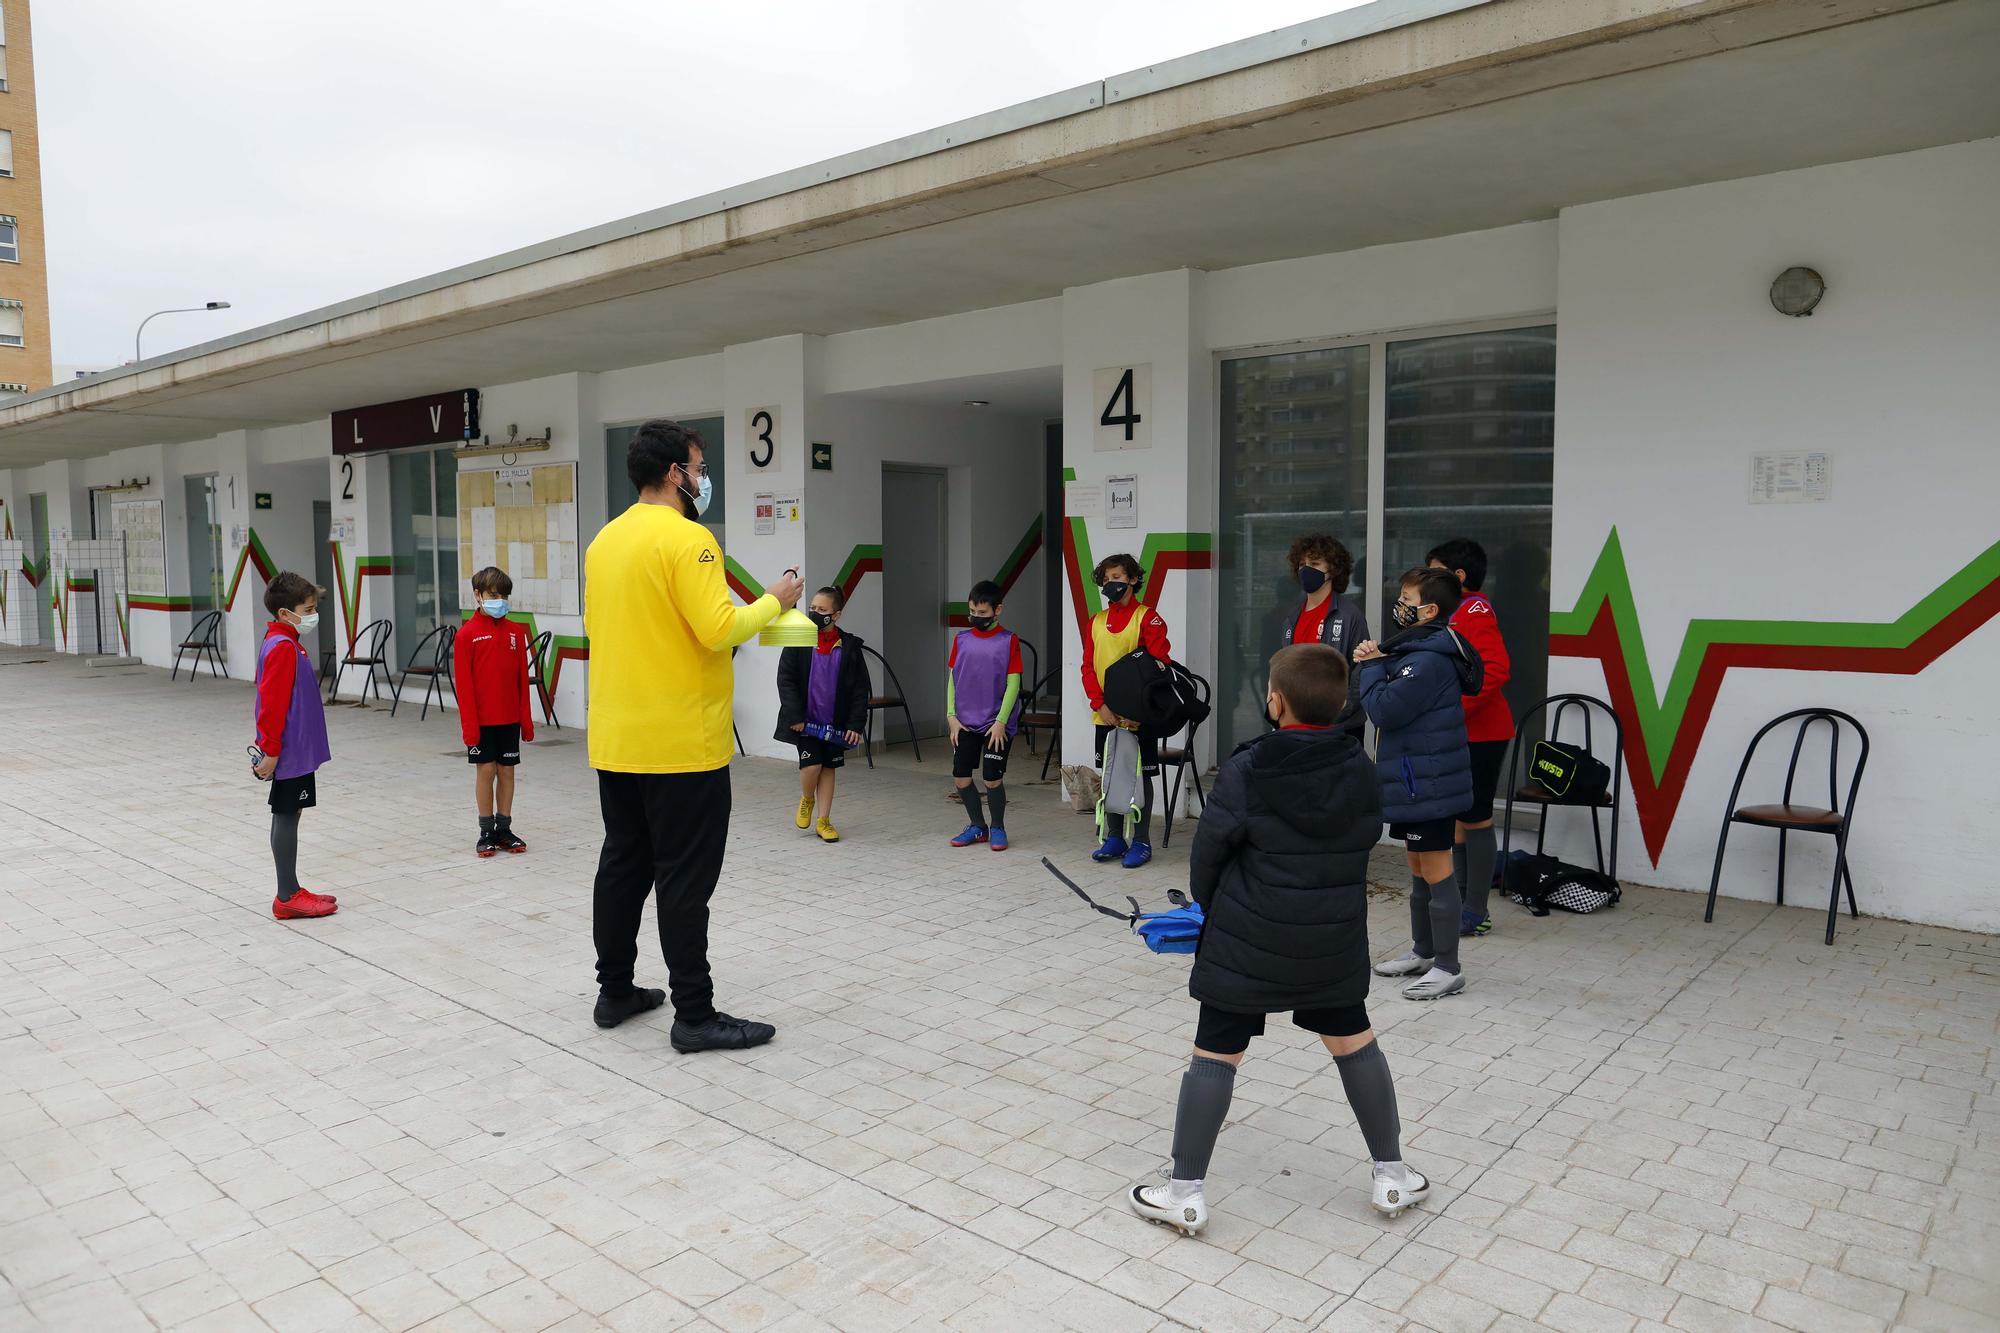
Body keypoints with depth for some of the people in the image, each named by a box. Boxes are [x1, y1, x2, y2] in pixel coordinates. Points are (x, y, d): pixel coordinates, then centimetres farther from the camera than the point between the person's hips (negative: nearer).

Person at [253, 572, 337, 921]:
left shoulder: (283, 643, 14)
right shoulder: (283, 647, -17)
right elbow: (273, 703, -21)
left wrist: (270, 747, 23)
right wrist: (271, 751, -19)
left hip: (296, 751, 10)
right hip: (290, 752, -10)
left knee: (288, 816, 13)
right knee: (286, 817, -4)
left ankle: (292, 891, 21)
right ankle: (288, 898, 2)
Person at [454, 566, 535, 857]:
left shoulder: (516, 631, 4)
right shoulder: (467, 633, -6)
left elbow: (522, 678, 6)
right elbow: (463, 682, -7)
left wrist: (526, 719, 4)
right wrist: (469, 723, -11)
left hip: (510, 718, 3)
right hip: (481, 719, -3)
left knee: (507, 771, 8)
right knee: (485, 770, 3)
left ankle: (504, 829, 17)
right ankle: (487, 831, 13)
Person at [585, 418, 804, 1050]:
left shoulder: (605, 540, 10)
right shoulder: (686, 538, -16)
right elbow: (719, 629, -22)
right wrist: (772, 602, -7)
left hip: (615, 741, 8)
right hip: (681, 743, -8)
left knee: (622, 865, 16)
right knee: (685, 879, -1)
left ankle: (614, 991, 27)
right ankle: (695, 1014, 6)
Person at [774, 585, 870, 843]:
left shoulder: (850, 646, -4)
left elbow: (860, 689, -2)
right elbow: (785, 680, -6)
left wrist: (856, 723, -7)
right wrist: (794, 715, -14)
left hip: (836, 722, 2)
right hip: (806, 720, -1)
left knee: (828, 768, 9)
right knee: (812, 765, -11)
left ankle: (824, 821, 20)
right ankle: (806, 800, 22)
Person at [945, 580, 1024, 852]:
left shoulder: (1008, 641, -7)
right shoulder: (962, 639, 4)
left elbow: (1013, 684, -8)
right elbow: (952, 679, 8)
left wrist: (1001, 721, -12)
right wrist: (951, 716, 0)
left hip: (996, 724, -4)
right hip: (965, 723, 4)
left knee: (993, 779, -2)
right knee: (960, 778, 4)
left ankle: (997, 828, 19)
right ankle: (977, 826, 23)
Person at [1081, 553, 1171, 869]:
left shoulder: (1148, 618, -5)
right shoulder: (1096, 621, 10)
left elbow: (1159, 667, -10)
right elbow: (1088, 667, 8)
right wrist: (1100, 704, -7)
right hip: (1105, 716, 5)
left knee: (1140, 777, 3)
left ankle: (1141, 842, 11)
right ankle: (1114, 838, 22)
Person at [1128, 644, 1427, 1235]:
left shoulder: (1246, 771, -15)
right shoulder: (1360, 770, -3)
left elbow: (1208, 853, -8)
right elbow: (1366, 839, 7)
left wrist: (1210, 908, 12)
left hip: (1248, 942, -4)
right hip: (1335, 941, 4)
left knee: (1216, 1054, 5)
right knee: (1354, 1043, 20)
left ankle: (1184, 1191, 10)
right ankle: (1392, 1174, 31)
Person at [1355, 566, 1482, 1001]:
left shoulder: (1429, 660, -21)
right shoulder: (1414, 651, 15)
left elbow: (1383, 709, -24)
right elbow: (1370, 701, 15)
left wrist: (1371, 666, -9)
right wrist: (1370, 664, -3)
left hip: (1428, 785, -11)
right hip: (1416, 781, 11)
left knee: (1435, 870, -3)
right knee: (1419, 867, 19)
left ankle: (1447, 968, 5)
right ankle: (1423, 952, 31)